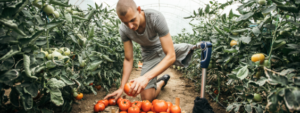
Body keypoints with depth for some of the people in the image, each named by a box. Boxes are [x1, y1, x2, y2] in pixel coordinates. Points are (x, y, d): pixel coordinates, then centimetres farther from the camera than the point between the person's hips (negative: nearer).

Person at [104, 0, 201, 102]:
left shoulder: (156, 17, -33)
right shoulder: (124, 30, -20)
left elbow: (171, 56, -36)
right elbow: (128, 60, -8)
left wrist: (146, 77, -48)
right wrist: (121, 88, -15)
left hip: (167, 49, -3)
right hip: (149, 56, 3)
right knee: (147, 99, -6)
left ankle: (193, 48, 6)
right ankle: (162, 81, 25)